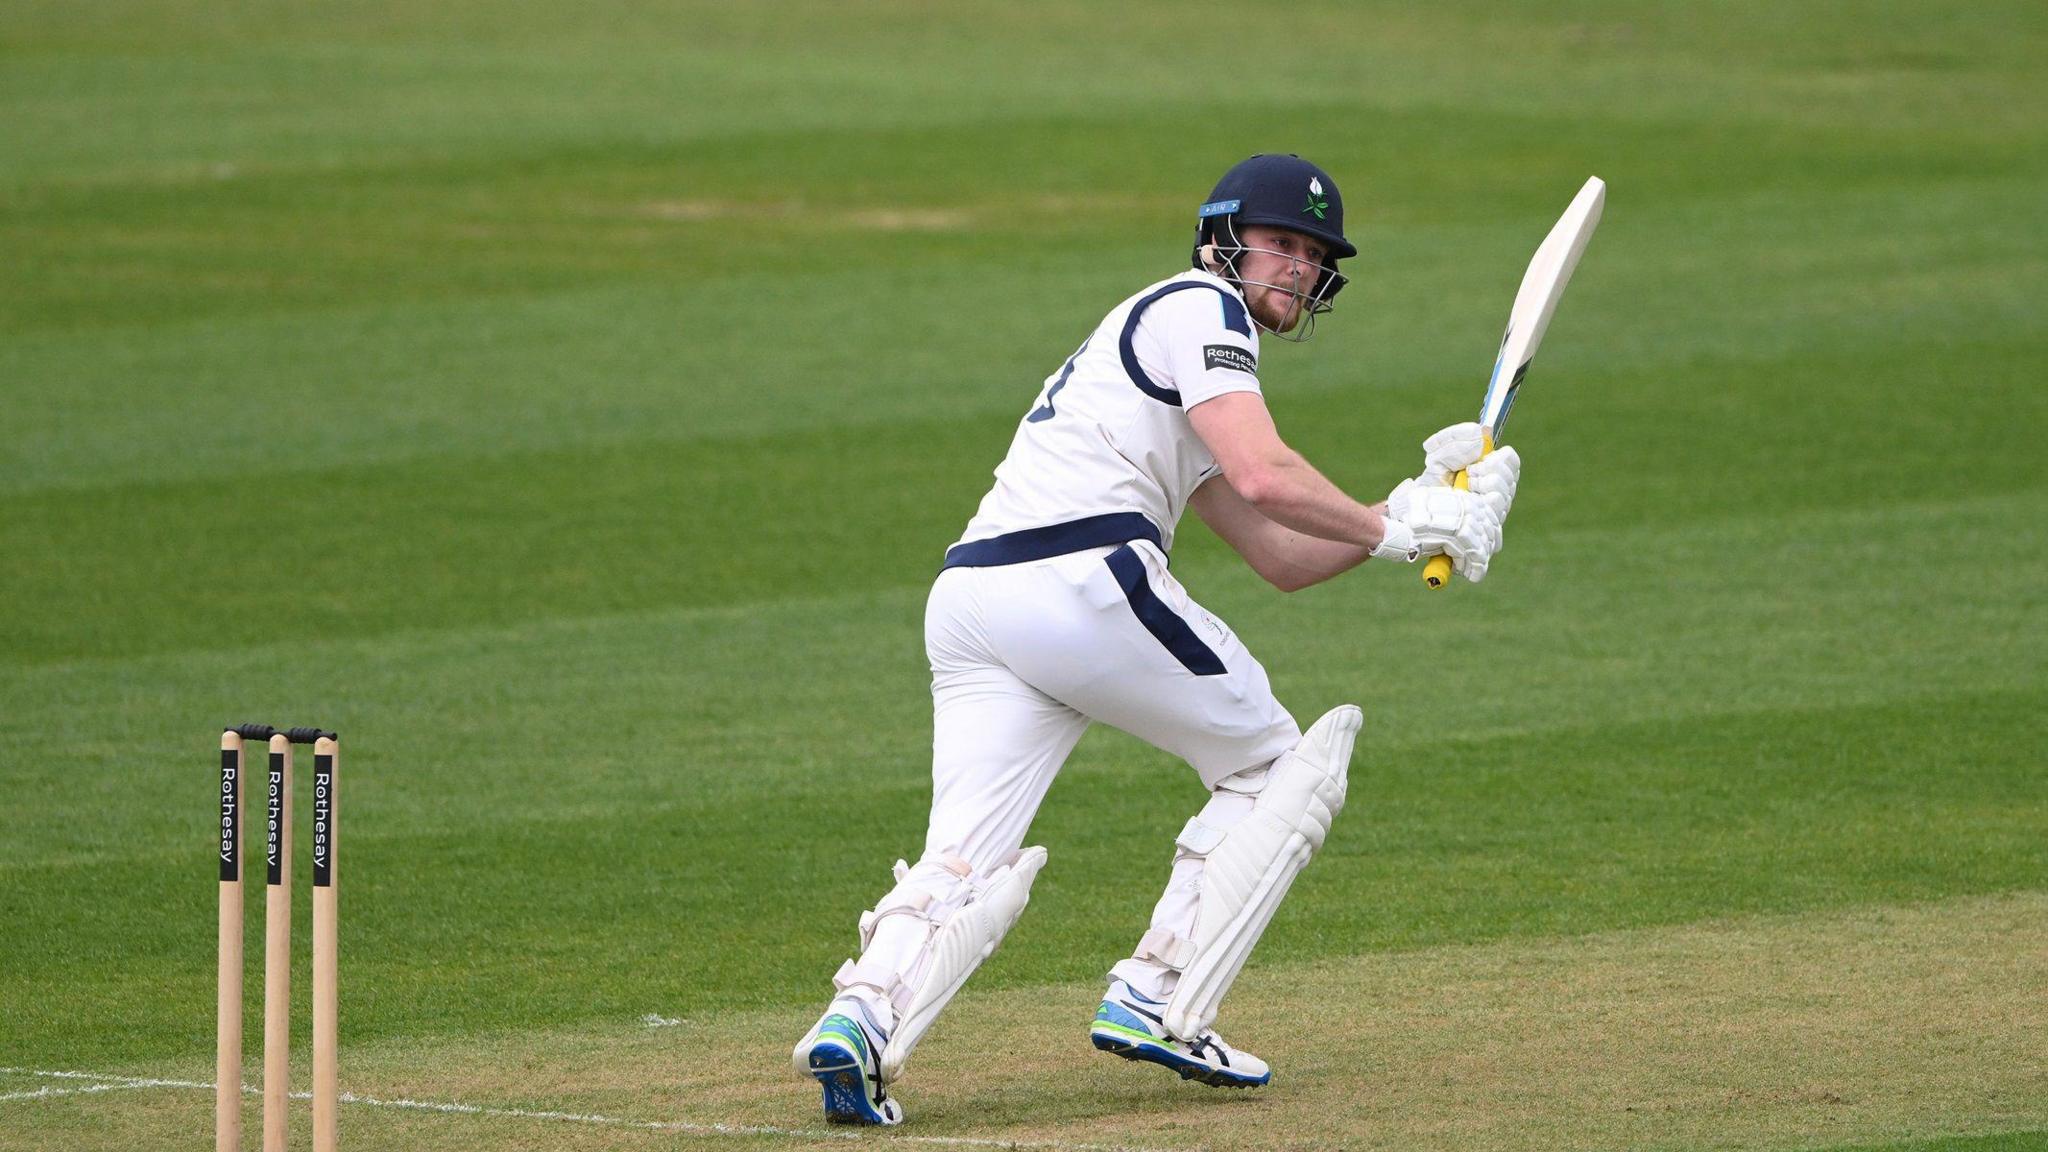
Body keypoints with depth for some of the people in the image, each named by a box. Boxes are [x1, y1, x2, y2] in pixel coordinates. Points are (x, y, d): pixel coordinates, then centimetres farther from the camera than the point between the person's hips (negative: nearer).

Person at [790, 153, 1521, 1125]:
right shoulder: (1198, 309, 4)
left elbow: (1281, 556, 31)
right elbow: (1262, 477, -12)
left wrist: (1424, 502, 21)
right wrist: (1392, 530, 1)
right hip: (1084, 583, -8)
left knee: (965, 863, -2)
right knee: (1275, 766, 11)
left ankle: (863, 1016, -27)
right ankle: (1154, 1002, 2)